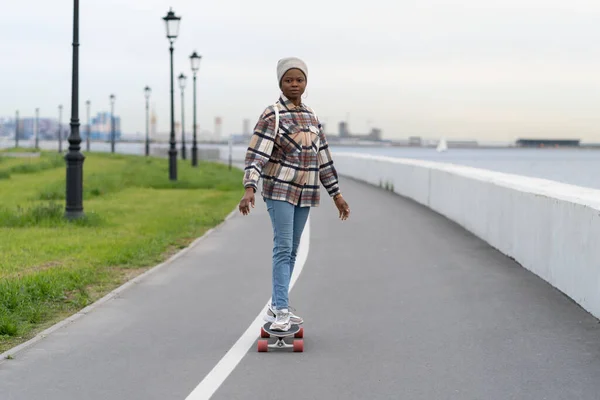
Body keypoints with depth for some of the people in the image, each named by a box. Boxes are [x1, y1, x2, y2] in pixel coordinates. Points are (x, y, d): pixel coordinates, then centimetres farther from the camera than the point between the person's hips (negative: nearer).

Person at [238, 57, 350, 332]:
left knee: (291, 251, 8)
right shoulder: (272, 116, -9)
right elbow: (256, 155, -18)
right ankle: (281, 311, -16)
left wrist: (336, 194, 14)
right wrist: (249, 189, -32)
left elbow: (323, 157, 15)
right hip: (280, 189, -6)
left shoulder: (311, 117, 11)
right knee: (283, 248, -14)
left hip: (305, 193, 6)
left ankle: (276, 307, 16)